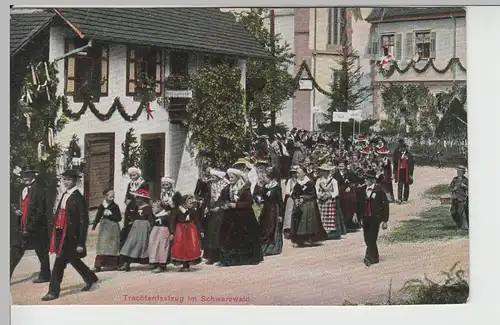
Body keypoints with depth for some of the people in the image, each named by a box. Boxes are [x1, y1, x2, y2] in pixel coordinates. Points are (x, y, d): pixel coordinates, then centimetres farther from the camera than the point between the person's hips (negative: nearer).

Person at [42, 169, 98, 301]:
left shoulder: (78, 198, -14)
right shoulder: (64, 195, 11)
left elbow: (84, 221, -15)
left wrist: (81, 243, -17)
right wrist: (55, 234, 12)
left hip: (70, 237, -9)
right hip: (61, 235, 9)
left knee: (59, 262, -6)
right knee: (73, 260, 20)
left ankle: (54, 291, 3)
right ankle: (90, 279, 38)